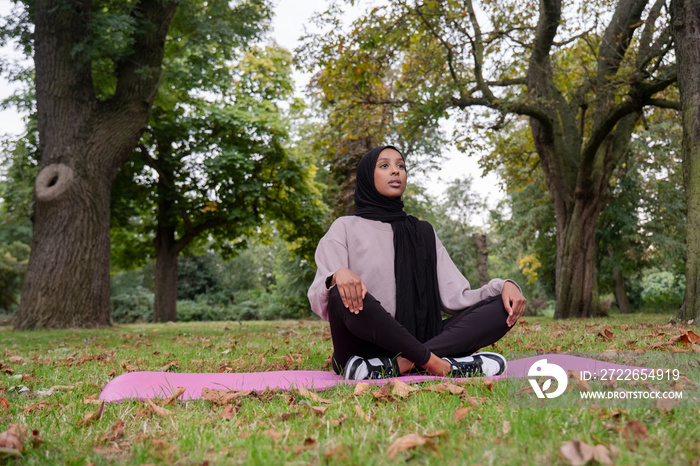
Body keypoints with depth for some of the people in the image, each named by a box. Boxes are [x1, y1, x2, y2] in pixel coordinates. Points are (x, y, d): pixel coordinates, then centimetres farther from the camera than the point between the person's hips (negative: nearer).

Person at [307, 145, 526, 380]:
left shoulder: (423, 232, 19)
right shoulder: (346, 228, 7)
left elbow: (455, 296, 10)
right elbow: (319, 302, -6)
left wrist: (505, 286, -8)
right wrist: (338, 274, -29)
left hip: (418, 342, 4)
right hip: (365, 349, -4)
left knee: (503, 306, -11)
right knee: (343, 295, -33)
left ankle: (400, 364, -28)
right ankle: (439, 364, -25)